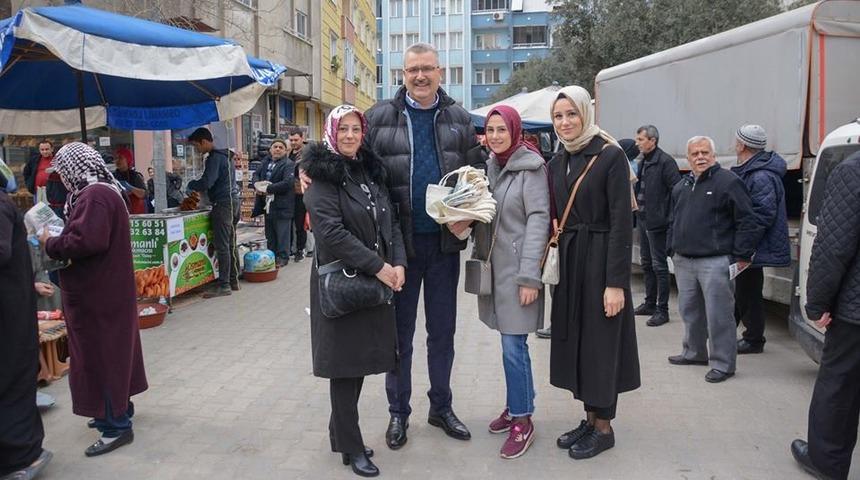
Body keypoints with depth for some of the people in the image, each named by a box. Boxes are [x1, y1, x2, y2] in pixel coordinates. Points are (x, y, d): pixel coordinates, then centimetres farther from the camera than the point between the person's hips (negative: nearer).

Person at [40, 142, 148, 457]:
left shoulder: (94, 196, -21)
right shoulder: (102, 192, 13)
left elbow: (86, 241, -30)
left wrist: (50, 244, -15)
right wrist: (59, 239, 4)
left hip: (96, 294, -10)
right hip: (104, 288, 10)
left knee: (99, 354, -3)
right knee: (112, 350, 19)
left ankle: (116, 425, 6)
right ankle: (119, 408, 33)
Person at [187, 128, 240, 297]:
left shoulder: (214, 158, -13)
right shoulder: (224, 155, 18)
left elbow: (206, 183, -20)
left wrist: (190, 184, -1)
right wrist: (198, 186, 16)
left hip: (223, 205, -10)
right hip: (233, 201, 10)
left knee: (222, 247, -7)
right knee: (230, 245, 12)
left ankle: (224, 285, -6)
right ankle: (233, 281, 17)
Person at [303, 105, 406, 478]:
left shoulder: (371, 171, 12)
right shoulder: (323, 174, -9)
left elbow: (390, 221, 11)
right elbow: (331, 231, -20)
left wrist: (398, 263, -5)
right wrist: (378, 266, -19)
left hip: (375, 281, 7)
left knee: (362, 359, 13)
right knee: (345, 363, 2)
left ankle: (340, 430, 30)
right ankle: (351, 447, 15)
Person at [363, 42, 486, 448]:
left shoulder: (458, 119, 7)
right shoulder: (380, 117, -2)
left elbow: (478, 168, 8)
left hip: (445, 240, 3)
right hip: (399, 241, -2)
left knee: (443, 330, 14)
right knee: (400, 331, 10)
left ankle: (441, 407, 32)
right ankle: (398, 412, 27)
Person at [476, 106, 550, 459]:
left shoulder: (531, 167, -9)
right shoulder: (490, 165, 11)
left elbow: (538, 220, -14)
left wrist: (530, 275, -18)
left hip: (517, 267, -6)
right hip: (494, 265, 6)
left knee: (513, 346, -6)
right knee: (511, 343, 13)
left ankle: (522, 421, 8)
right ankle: (516, 406, 27)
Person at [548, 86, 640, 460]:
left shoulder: (610, 156, -11)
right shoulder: (557, 163, 10)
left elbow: (622, 223, -15)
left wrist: (615, 282, -19)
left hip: (600, 260, -7)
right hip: (568, 260, 7)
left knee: (600, 342, 2)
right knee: (574, 339, 11)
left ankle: (603, 428, 18)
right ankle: (590, 418, 26)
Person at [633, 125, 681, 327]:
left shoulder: (665, 162, -14)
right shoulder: (643, 162, 13)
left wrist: (670, 218, -20)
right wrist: (638, 210, 12)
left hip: (657, 223, -9)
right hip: (643, 220, 9)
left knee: (659, 266, -3)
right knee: (647, 264, 16)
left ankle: (662, 310, 4)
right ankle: (650, 303, 28)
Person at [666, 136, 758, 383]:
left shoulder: (728, 182, -7)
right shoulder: (681, 186, 15)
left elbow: (746, 221, -10)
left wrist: (742, 255, -13)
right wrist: (673, 249, 19)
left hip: (715, 262, -7)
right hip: (684, 261, 7)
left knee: (718, 315, -3)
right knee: (689, 311, 17)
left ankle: (722, 363, 7)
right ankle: (694, 352, 33)